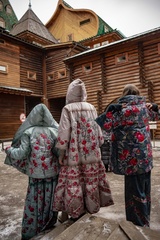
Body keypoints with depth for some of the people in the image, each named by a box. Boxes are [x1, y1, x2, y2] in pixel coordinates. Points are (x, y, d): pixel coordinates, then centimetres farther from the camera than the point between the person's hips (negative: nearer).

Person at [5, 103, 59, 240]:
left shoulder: (28, 132, -8)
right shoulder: (54, 131, -5)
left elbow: (22, 153, -10)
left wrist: (9, 150, 8)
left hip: (36, 174, -1)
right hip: (52, 172, 1)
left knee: (34, 202, 13)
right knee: (50, 200, 17)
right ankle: (48, 227, 35)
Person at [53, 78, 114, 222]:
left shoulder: (67, 109, -8)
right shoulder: (92, 108, 4)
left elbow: (63, 134, -11)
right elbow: (99, 131, 6)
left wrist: (61, 155, -2)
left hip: (74, 155, -4)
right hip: (92, 154, 4)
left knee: (74, 184, 9)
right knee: (92, 183, 15)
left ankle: (76, 215, 21)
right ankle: (92, 210, 30)